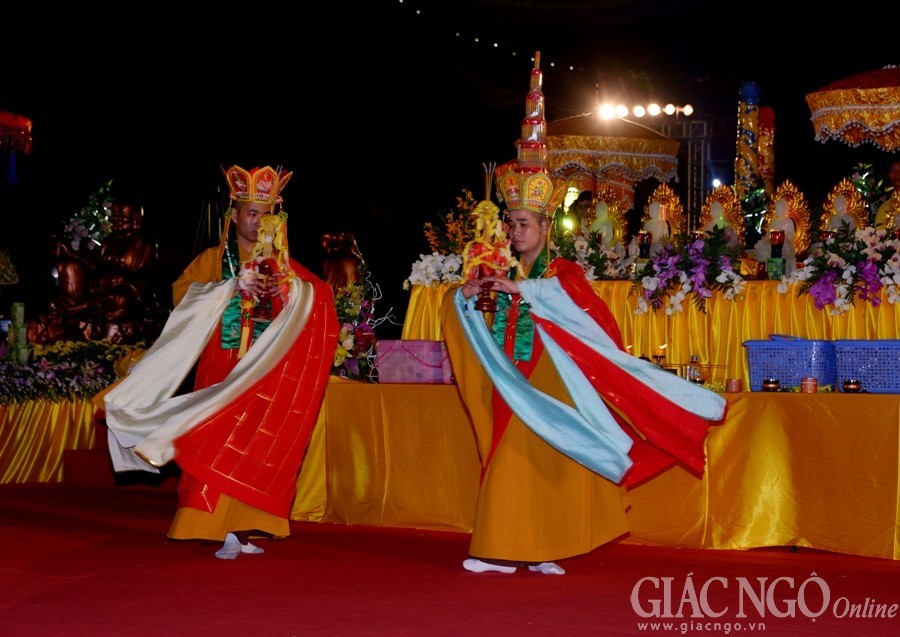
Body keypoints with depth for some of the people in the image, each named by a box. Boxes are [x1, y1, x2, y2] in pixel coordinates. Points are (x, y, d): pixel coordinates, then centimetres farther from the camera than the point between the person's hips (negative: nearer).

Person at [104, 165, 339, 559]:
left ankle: (246, 530, 1)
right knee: (219, 446, -10)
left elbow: (319, 299, 5)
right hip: (223, 373, -2)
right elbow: (182, 292, -5)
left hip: (267, 375, 2)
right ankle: (225, 532, -10)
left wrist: (286, 289, -15)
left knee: (258, 449, -3)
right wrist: (233, 286, -15)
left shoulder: (281, 264, 14)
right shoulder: (213, 259, 8)